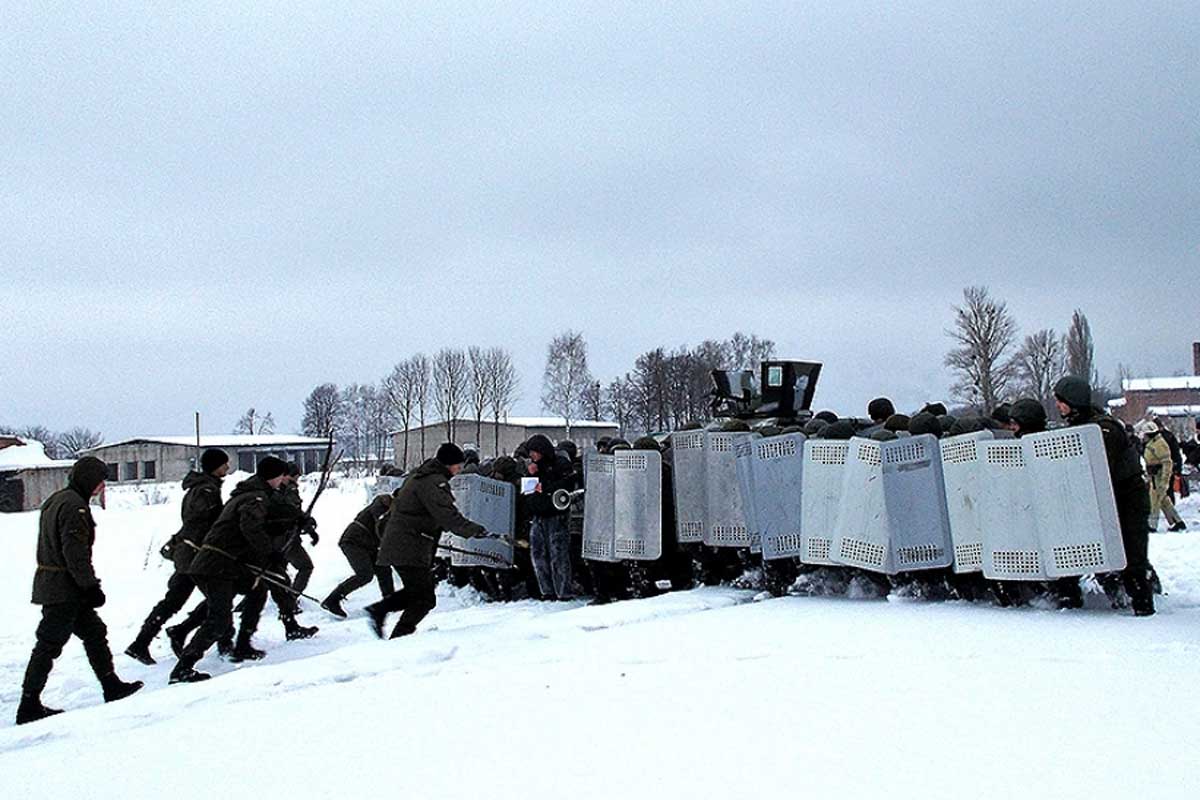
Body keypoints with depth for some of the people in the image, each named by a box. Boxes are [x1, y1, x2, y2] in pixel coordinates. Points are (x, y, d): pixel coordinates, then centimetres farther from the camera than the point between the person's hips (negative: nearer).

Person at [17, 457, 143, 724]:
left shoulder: (56, 500, 15)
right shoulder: (74, 506, -18)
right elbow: (75, 552, -23)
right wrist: (91, 586, -17)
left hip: (50, 583, 10)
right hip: (64, 590, -10)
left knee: (94, 632, 14)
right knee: (49, 644, -2)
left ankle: (112, 687, 20)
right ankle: (29, 706, 6)